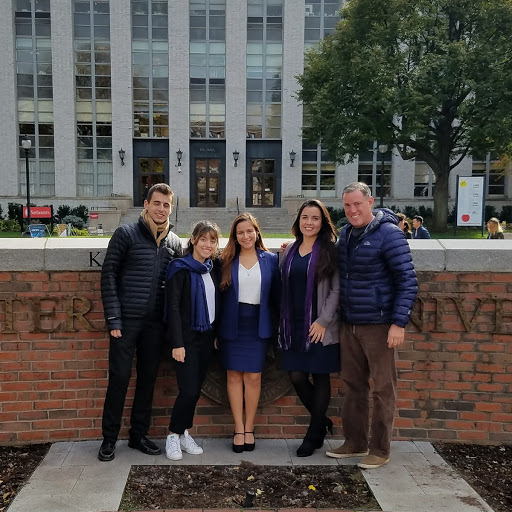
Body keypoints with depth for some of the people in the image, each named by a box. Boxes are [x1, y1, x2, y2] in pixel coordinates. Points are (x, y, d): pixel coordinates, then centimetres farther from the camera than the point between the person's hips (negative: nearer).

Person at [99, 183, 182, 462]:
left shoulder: (174, 242, 8)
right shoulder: (126, 233, -4)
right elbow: (109, 275, -6)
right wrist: (113, 318, -11)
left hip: (155, 322, 4)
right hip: (127, 320, -4)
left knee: (148, 377, 11)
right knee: (119, 377, 2)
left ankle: (139, 435, 26)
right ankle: (109, 438, 18)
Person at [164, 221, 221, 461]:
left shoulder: (213, 269, 9)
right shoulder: (180, 268, -9)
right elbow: (173, 307, -12)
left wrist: (217, 335, 9)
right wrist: (177, 343, -16)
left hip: (207, 336, 6)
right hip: (187, 337, -6)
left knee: (196, 389, 10)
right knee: (188, 390, -9)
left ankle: (184, 433, 25)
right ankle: (173, 435, 12)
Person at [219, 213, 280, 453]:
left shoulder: (270, 260, 3)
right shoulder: (227, 261, 3)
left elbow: (276, 294, 5)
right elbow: (218, 294, 2)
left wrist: (277, 323, 1)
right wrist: (217, 328, -2)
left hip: (258, 325, 0)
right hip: (232, 325, 0)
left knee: (253, 377, 2)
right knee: (234, 376, 4)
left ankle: (249, 428, 17)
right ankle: (239, 429, 15)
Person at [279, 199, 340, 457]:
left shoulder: (330, 251, -4)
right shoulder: (290, 251, 11)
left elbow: (336, 290, -8)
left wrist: (323, 321, -14)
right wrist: (284, 322, 9)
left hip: (320, 327, -4)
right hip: (294, 326, 5)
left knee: (320, 377, 4)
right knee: (296, 376, 3)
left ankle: (314, 435, 20)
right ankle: (322, 421, 28)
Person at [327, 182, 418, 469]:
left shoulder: (388, 234, -12)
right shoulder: (346, 234, 8)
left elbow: (408, 281, -14)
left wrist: (399, 323, -18)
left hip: (379, 325, -7)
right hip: (349, 324, 7)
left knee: (383, 389, 5)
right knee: (353, 385, 14)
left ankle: (380, 450, 18)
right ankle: (355, 443, 29)